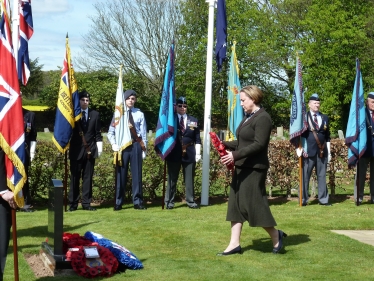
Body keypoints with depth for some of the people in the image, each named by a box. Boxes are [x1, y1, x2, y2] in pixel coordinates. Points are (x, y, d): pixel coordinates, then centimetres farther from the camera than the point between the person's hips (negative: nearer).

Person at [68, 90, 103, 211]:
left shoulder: (95, 114, 9)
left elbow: (98, 133, 10)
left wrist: (99, 147, 4)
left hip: (90, 150, 2)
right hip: (76, 151, -2)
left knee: (88, 177, 4)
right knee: (75, 177, -1)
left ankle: (86, 203, 9)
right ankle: (73, 203, 4)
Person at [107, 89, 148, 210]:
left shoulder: (139, 114, 5)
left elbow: (143, 133, 5)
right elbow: (111, 132, 5)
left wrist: (144, 148, 0)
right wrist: (113, 144, -10)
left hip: (136, 145, 0)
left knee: (137, 174, 3)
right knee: (121, 174, 2)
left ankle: (137, 202, 8)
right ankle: (118, 202, 8)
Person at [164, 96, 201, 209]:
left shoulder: (193, 120, 9)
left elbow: (197, 139, 7)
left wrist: (198, 153, 0)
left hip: (189, 154, 2)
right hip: (174, 153, -2)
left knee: (189, 179, 6)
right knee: (172, 178, 3)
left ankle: (190, 201, 13)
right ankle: (169, 201, 9)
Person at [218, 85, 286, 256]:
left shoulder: (263, 118, -14)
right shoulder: (248, 117, 14)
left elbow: (258, 144, -22)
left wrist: (235, 155, -28)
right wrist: (225, 145, 7)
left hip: (254, 169, -9)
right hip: (242, 167, 9)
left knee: (255, 204, -4)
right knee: (237, 204, 7)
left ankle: (276, 236, 16)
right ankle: (234, 244, 10)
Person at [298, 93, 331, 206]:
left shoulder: (325, 118, 14)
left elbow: (327, 136, 15)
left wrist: (329, 152, 12)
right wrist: (299, 148, -8)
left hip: (322, 152, 3)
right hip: (308, 151, -3)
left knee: (322, 176, 5)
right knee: (305, 176, -2)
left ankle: (323, 199, 8)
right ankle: (303, 199, 2)